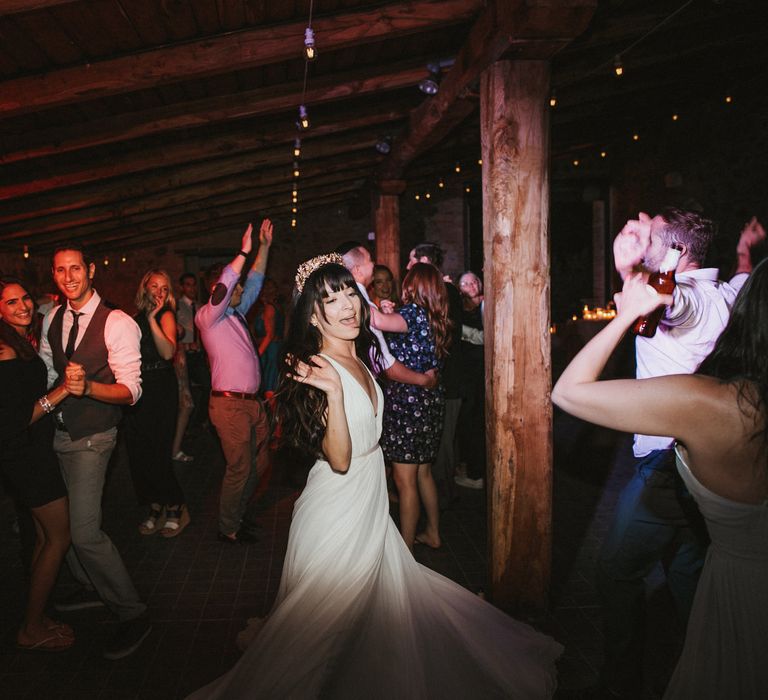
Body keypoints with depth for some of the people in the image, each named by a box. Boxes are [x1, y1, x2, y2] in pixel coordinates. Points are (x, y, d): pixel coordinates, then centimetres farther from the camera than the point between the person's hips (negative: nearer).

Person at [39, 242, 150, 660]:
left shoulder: (117, 324, -16)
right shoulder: (51, 320, 6)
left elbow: (131, 391, -19)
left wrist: (87, 386, -34)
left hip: (91, 438, -7)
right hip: (56, 433, 7)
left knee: (84, 531, -13)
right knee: (61, 520, 18)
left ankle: (132, 614, 3)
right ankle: (90, 588, 41)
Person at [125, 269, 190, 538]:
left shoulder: (166, 315, -5)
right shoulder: (136, 318, 12)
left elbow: (168, 352, -21)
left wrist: (152, 319, -24)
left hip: (161, 388, -6)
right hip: (138, 388, 6)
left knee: (157, 451, -6)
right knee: (138, 451, 8)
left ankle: (175, 507, 12)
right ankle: (156, 507, 23)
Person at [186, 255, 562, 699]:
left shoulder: (359, 357, 3)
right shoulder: (316, 370, -23)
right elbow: (339, 459, -30)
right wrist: (334, 393, -38)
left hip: (371, 501, 9)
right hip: (338, 509, -8)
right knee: (330, 616, 11)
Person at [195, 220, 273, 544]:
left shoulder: (237, 313, 16)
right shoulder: (207, 316, -6)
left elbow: (255, 281, 20)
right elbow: (221, 291, -25)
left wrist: (264, 248, 13)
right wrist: (244, 252, -24)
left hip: (253, 402, 8)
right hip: (230, 404, -8)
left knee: (259, 464, 15)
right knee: (239, 468, -1)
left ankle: (236, 514, 33)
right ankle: (228, 528, 17)